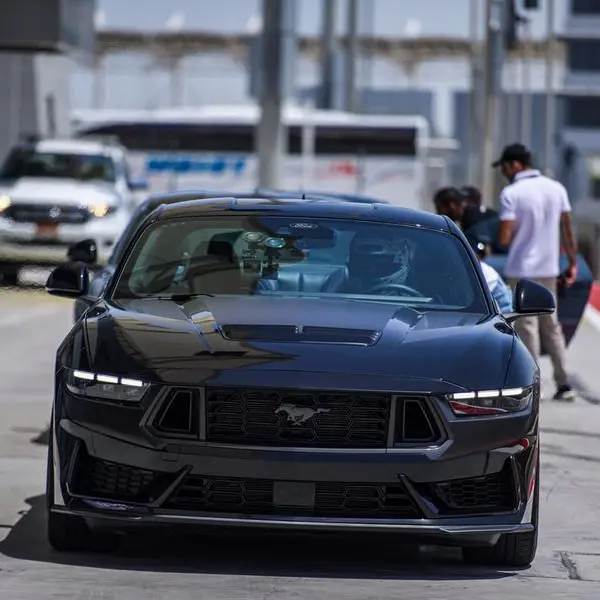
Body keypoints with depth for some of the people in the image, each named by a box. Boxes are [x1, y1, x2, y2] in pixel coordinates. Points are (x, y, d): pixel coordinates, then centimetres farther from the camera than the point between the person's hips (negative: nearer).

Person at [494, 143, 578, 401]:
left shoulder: (511, 193, -12)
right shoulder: (556, 189, 5)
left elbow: (504, 237, -16)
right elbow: (568, 230, 6)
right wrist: (573, 262, 12)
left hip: (521, 269, -5)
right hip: (549, 269, 6)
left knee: (527, 328, 0)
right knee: (551, 326, 14)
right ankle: (563, 384, 12)